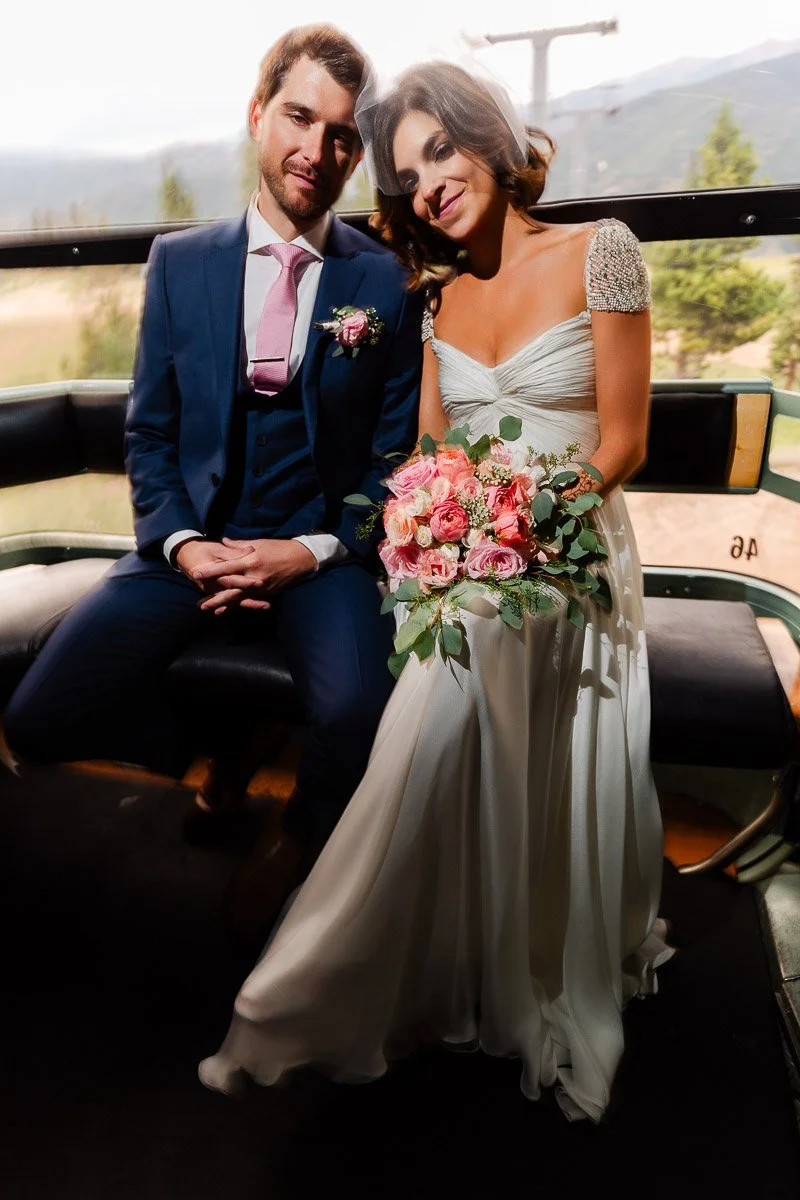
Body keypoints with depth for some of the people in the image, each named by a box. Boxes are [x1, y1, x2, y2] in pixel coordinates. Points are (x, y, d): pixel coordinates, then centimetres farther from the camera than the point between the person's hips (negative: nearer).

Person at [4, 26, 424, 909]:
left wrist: (313, 551, -13)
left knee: (360, 721, -29)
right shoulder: (179, 262, 7)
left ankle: (295, 845, 6)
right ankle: (208, 753, 17)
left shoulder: (387, 283, 1)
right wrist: (182, 543, -9)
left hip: (322, 551, -2)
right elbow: (149, 432, 8)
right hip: (191, 542, 3)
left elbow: (395, 454, 1)